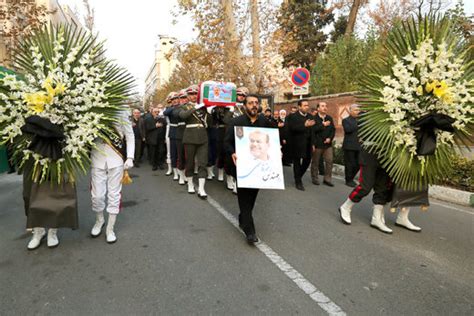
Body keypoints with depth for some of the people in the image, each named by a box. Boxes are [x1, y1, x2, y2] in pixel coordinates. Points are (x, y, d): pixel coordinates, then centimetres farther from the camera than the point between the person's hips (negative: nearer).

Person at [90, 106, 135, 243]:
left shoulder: (120, 112, 1)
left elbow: (130, 135, 1)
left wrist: (130, 157, -6)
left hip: (116, 158, -1)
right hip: (97, 157, 1)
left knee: (114, 194, 5)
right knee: (97, 195, 3)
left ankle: (110, 229, 20)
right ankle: (99, 220, 33)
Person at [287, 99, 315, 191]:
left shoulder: (310, 116, 9)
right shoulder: (293, 117, -7)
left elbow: (312, 130, 9)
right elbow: (292, 128, -23)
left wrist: (313, 143, 4)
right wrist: (304, 125, -32)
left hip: (307, 144, 5)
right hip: (297, 144, -5)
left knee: (307, 161, 9)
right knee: (297, 163, 5)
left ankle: (299, 176, 32)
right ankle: (298, 182, 17)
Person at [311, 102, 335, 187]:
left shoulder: (329, 118, 11)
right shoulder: (314, 118, -7)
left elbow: (333, 130, 9)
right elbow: (312, 130, -18)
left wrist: (330, 138, -6)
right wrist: (323, 125, -18)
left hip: (328, 144, 5)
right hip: (317, 144, -5)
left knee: (329, 161, 2)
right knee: (315, 162, 7)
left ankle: (327, 179, 13)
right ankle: (315, 178, 20)